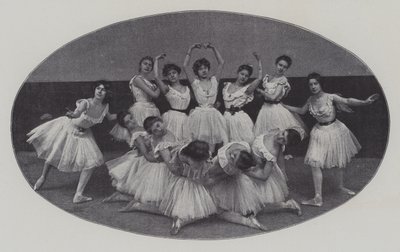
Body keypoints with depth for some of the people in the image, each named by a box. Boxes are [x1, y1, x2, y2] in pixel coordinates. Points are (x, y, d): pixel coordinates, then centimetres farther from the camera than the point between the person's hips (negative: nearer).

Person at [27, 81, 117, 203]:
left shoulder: (105, 106, -13)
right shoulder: (86, 103, -30)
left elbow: (109, 117, 12)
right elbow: (77, 114, -50)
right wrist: (71, 115, -71)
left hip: (82, 134, 4)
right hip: (68, 127, -4)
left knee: (91, 162, -6)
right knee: (53, 154, 7)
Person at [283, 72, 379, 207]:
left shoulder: (330, 97, -17)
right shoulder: (310, 100, -3)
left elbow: (348, 101, -26)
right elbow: (301, 111, 14)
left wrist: (365, 102, -41)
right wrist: (283, 106, 14)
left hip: (334, 130, -2)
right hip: (320, 131, 3)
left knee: (339, 161, 15)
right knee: (314, 163, -10)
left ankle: (340, 185, 41)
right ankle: (318, 198, -5)